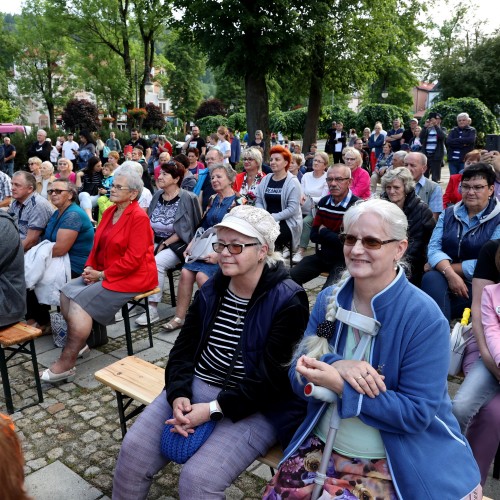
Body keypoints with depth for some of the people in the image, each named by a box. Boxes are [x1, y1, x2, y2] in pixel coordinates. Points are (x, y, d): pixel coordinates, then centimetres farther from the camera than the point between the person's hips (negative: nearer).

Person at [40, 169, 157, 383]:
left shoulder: (139, 217, -16)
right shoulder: (109, 212, 10)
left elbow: (133, 259, -21)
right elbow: (98, 245, 15)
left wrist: (102, 274, -16)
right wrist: (90, 267, -3)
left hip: (131, 277, -9)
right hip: (104, 273, 9)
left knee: (81, 302, -19)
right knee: (67, 292, -5)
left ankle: (67, 363, -9)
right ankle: (78, 340, 8)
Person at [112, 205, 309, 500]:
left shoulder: (288, 301, -14)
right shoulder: (212, 289, 5)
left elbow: (273, 377, -18)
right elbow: (184, 348, 5)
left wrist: (214, 409, -21)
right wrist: (178, 395, -12)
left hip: (256, 406, -5)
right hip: (197, 387, 6)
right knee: (134, 450, -6)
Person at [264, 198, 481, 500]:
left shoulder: (425, 318, -15)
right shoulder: (328, 300, -1)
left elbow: (417, 413, -16)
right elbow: (298, 376, -1)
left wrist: (339, 385, -25)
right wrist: (335, 365, -22)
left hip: (395, 462, -2)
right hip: (322, 446, 3)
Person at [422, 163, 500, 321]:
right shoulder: (448, 214, 11)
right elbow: (434, 248, -1)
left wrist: (446, 267, -10)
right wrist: (449, 273, -21)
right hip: (446, 279, 4)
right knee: (431, 278, -31)